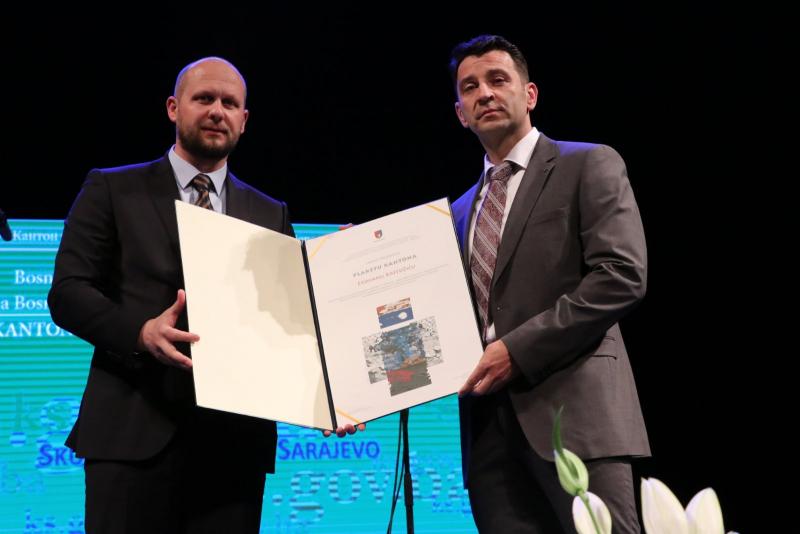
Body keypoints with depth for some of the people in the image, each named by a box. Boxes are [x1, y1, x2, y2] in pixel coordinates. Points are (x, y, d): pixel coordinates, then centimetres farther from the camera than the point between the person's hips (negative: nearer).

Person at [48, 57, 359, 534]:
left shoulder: (271, 215, 18)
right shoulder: (113, 190, 9)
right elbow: (68, 291, 1)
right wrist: (142, 332, -18)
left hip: (235, 438, 3)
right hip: (135, 429, -2)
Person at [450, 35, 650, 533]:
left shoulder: (588, 165, 4)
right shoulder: (462, 210, 23)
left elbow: (622, 277, -10)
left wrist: (518, 349, -14)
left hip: (572, 409, -5)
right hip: (488, 422, 6)